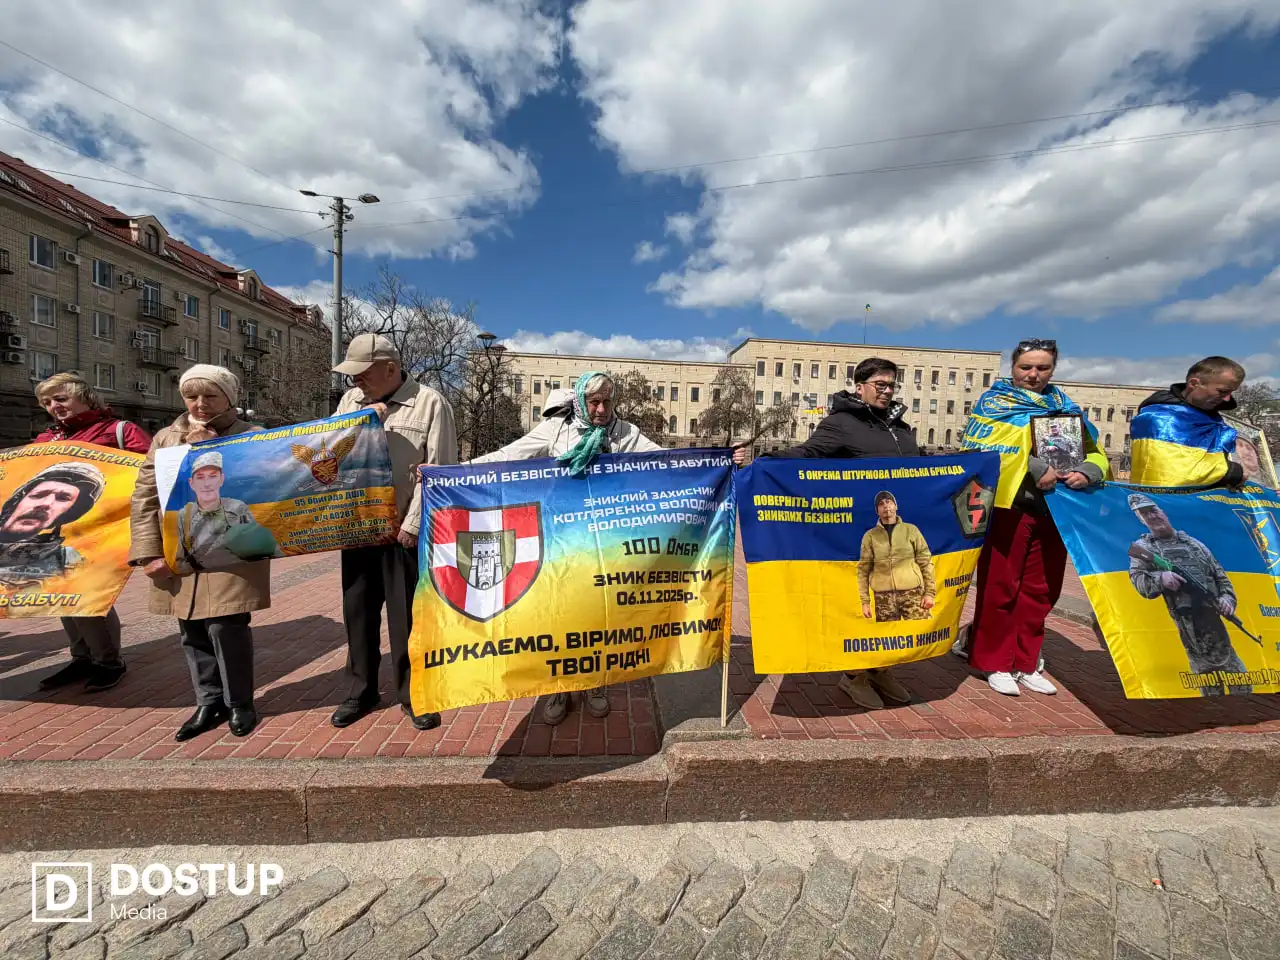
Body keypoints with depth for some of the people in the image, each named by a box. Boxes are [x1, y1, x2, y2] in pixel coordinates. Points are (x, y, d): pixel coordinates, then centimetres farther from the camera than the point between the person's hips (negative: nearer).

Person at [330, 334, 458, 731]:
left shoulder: (430, 404, -6)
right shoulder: (351, 400, 12)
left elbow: (438, 471, -11)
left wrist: (412, 524, -14)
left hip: (404, 530, -5)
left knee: (407, 615, 4)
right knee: (358, 611, 14)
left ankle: (413, 694, 22)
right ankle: (361, 691, 32)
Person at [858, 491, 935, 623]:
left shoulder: (911, 530, 8)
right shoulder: (870, 536, 7)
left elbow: (926, 562, 8)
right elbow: (863, 570, 6)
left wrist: (929, 592, 1)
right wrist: (865, 601, 1)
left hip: (912, 593, 0)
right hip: (884, 597, 0)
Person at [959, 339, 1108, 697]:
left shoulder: (1066, 407, 17)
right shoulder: (994, 402, 0)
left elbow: (1095, 452, 14)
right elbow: (986, 447, -16)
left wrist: (1086, 473, -8)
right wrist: (1034, 468, -23)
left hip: (1053, 510, 6)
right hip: (1008, 506, -6)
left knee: (1040, 590, 11)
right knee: (999, 588, -1)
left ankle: (1025, 664, 24)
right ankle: (994, 663, 12)